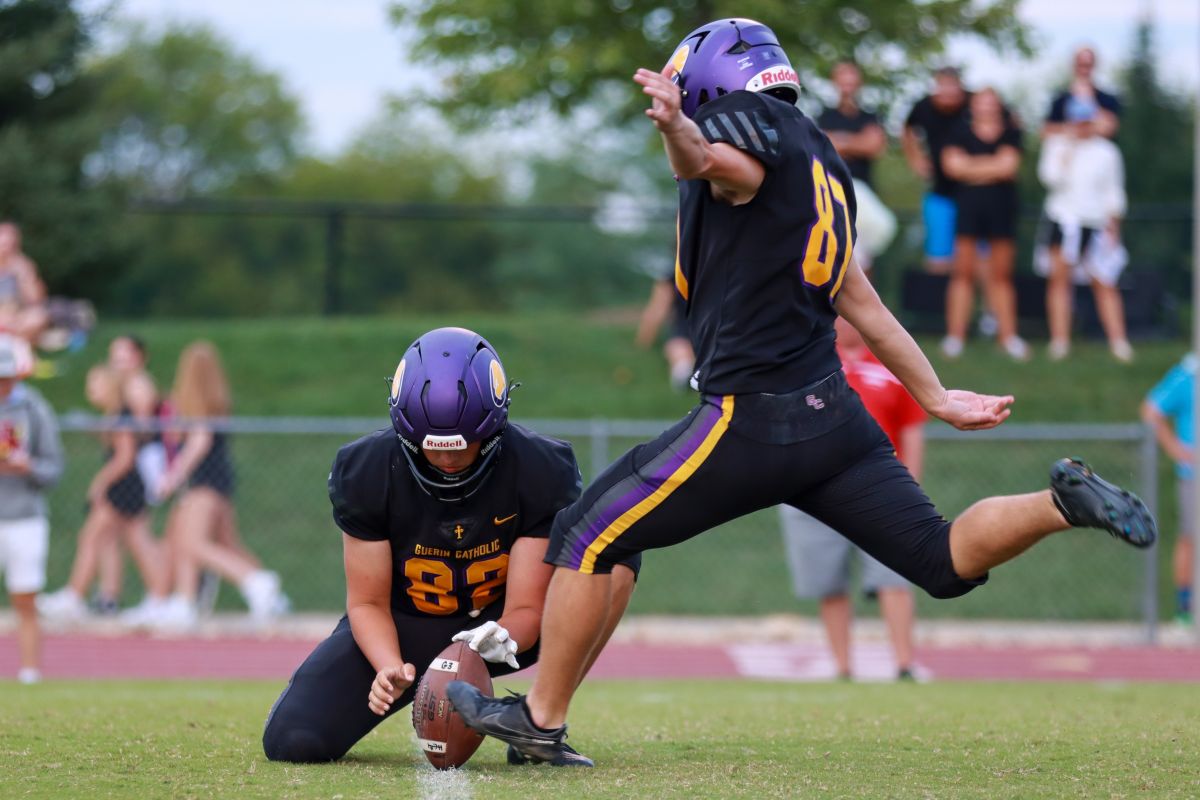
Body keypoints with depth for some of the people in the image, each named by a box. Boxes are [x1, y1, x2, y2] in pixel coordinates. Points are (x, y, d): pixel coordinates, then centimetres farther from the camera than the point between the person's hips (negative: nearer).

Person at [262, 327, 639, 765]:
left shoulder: (540, 470, -21)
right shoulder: (366, 471, -18)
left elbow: (525, 607, -19)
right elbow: (368, 601, -11)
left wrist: (503, 639, -44)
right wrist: (390, 668, -32)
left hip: (499, 625, 0)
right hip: (402, 630, 0)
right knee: (293, 741, -23)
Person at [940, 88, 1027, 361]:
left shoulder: (1011, 133, 7)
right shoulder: (960, 131, 7)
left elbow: (1008, 165, -6)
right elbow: (952, 165, -5)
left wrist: (972, 166, -3)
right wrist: (991, 166, -5)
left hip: (1001, 205, 1)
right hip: (967, 205, -1)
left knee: (1001, 274, 5)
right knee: (963, 271, -1)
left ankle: (1008, 335, 9)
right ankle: (955, 335, 0)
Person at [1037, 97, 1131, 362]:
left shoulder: (1106, 151, 6)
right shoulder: (1057, 145, 6)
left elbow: (1114, 192, 9)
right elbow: (1051, 178, -9)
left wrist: (1113, 228, 4)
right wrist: (1066, 150, -10)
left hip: (1095, 224, -1)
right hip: (1062, 220, 1)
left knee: (1104, 283, -6)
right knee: (1060, 278, -2)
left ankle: (1118, 341, -9)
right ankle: (1060, 340, 0)